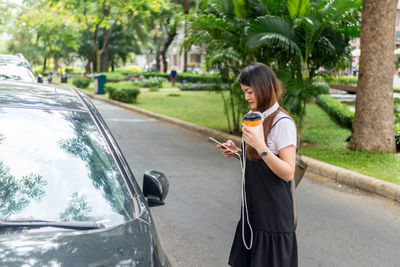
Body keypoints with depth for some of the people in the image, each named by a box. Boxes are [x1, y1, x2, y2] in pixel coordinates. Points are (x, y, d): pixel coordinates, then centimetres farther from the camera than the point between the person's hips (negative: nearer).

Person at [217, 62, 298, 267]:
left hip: (273, 215, -8)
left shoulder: (283, 123, -17)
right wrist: (237, 152, 2)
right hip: (253, 210, 8)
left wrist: (260, 147, -30)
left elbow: (288, 173, -21)